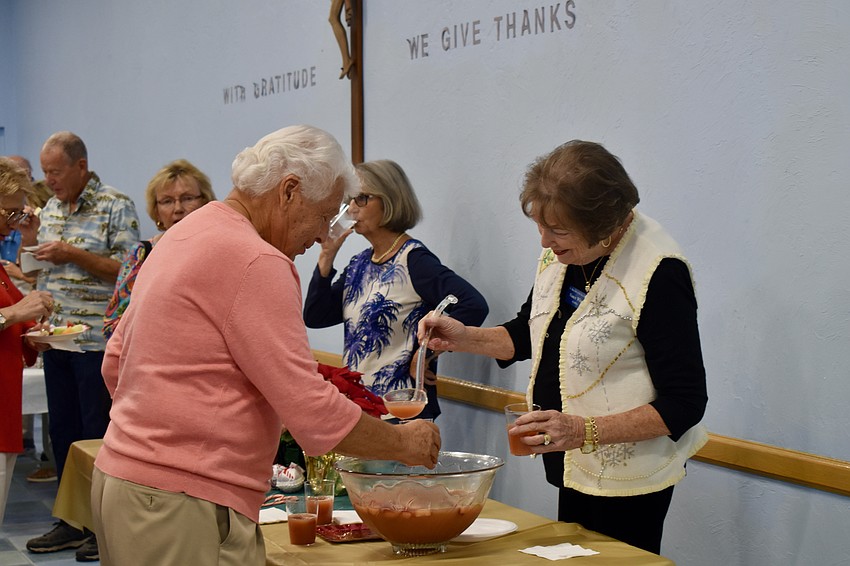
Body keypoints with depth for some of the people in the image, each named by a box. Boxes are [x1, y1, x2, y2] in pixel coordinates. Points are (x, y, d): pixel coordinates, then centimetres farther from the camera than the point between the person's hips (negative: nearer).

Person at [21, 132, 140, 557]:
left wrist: (72, 253, -18)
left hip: (96, 341, -7)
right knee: (62, 430, 11)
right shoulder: (50, 209, 14)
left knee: (98, 434, 0)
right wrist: (32, 244, 2)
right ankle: (72, 522, 22)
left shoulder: (116, 207, -7)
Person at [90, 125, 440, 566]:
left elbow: (115, 363, 22)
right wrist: (404, 443, -6)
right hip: (183, 503, -10)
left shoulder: (182, 236, 14)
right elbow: (315, 413, -20)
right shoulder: (255, 262, -17)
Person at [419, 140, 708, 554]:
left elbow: (685, 403, -21)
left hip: (628, 482, -7)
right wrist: (464, 339, -1)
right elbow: (529, 333, 18)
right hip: (576, 468, 7)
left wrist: (585, 431, -29)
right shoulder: (559, 255, 1)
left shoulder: (659, 273, -22)